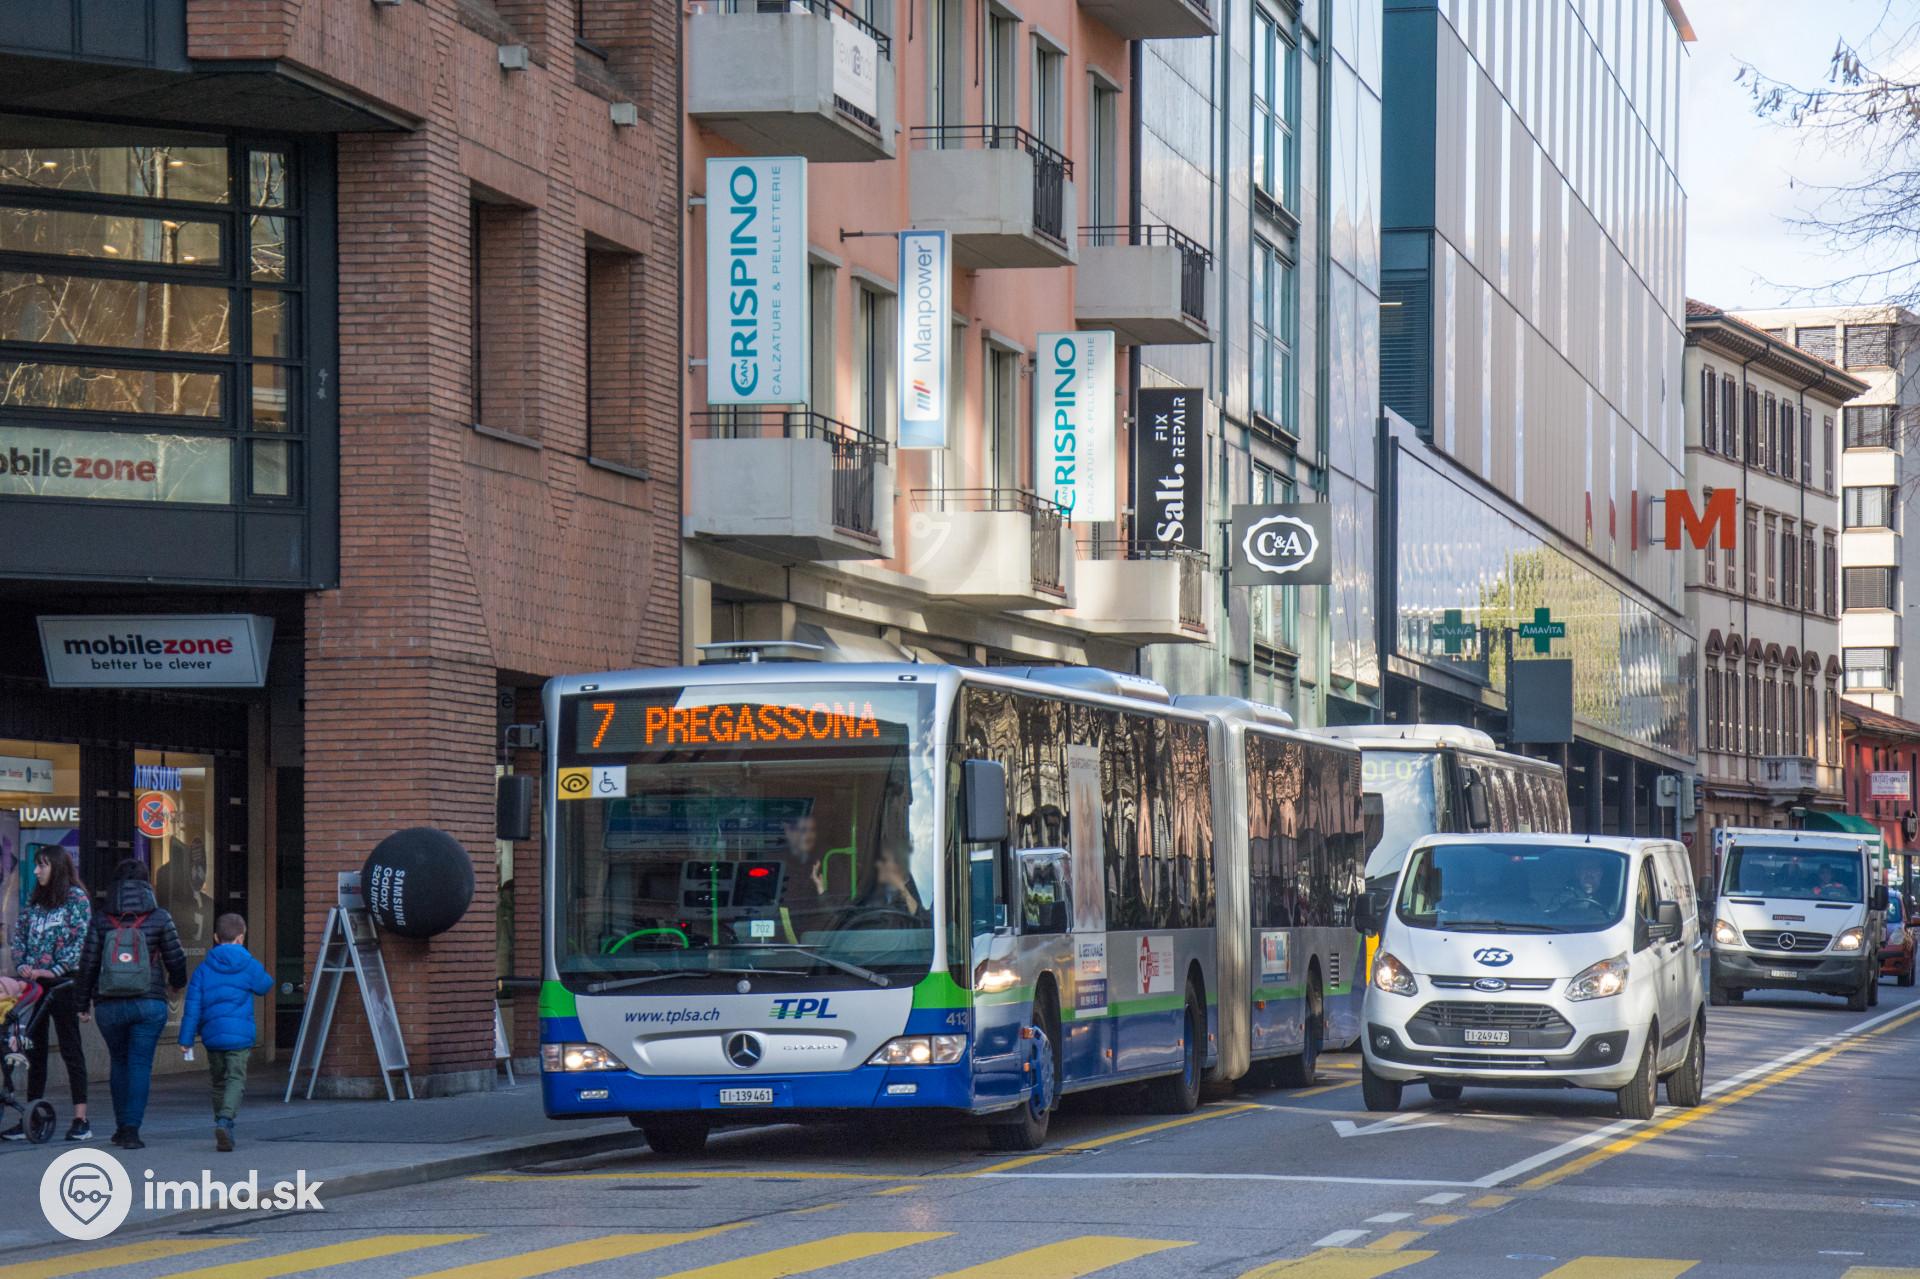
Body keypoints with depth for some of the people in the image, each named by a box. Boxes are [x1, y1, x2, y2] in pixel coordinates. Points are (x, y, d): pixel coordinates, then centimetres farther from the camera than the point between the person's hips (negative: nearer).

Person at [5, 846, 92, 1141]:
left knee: (70, 1049, -4)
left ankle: (81, 1119, -3)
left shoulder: (76, 898, -2)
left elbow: (78, 940, -9)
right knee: (35, 1050, 8)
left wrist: (54, 971, -17)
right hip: (34, 983, 6)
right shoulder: (34, 900, 16)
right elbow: (19, 935, 14)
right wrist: (22, 965, -4)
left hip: (63, 984, -6)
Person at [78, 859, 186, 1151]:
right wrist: (177, 982, 24)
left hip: (109, 1005, 2)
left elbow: (88, 964, -1)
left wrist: (83, 1004, 9)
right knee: (140, 1064, 0)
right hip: (149, 1003, -2)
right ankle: (131, 1129, -11)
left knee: (119, 1062, 18)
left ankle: (122, 1127, 23)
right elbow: (175, 959, 2)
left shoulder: (101, 921, -1)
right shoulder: (159, 919, -3)